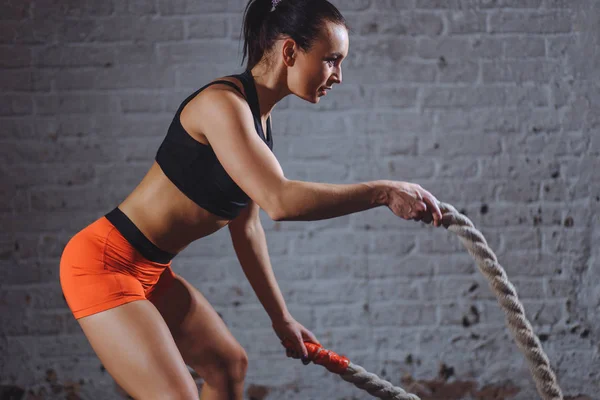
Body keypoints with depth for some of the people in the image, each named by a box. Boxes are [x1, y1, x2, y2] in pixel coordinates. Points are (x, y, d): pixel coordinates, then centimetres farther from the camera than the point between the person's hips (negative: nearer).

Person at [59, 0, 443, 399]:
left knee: (230, 364, 21)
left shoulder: (258, 116, 7)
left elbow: (246, 227, 14)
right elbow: (279, 201, -35)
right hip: (104, 263, -10)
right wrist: (383, 192, -29)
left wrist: (281, 318, 18)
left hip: (150, 272, 10)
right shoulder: (222, 103, -22)